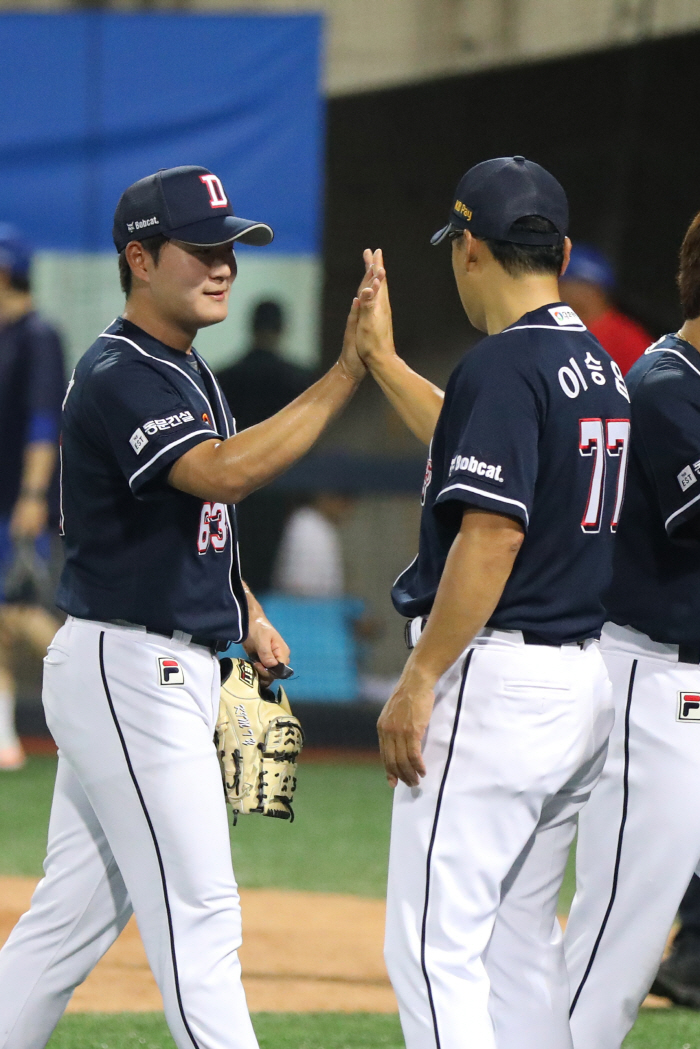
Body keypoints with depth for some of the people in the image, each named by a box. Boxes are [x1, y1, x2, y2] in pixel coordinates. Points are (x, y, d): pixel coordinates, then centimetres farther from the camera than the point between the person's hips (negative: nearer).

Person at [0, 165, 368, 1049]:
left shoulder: (184, 370, 16)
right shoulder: (119, 377, -17)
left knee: (73, 916, 12)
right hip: (124, 669, -10)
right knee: (196, 912, -11)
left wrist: (246, 614, 14)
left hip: (168, 674, 10)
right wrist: (346, 375, -33)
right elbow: (222, 474, -32)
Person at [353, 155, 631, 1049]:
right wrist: (381, 361, 37)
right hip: (582, 680, 9)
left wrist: (419, 680, -19)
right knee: (521, 945, 15)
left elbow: (493, 533, -22)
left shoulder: (504, 363, -14)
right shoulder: (600, 369, 14)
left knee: (433, 948, -9)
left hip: (496, 676, -9)